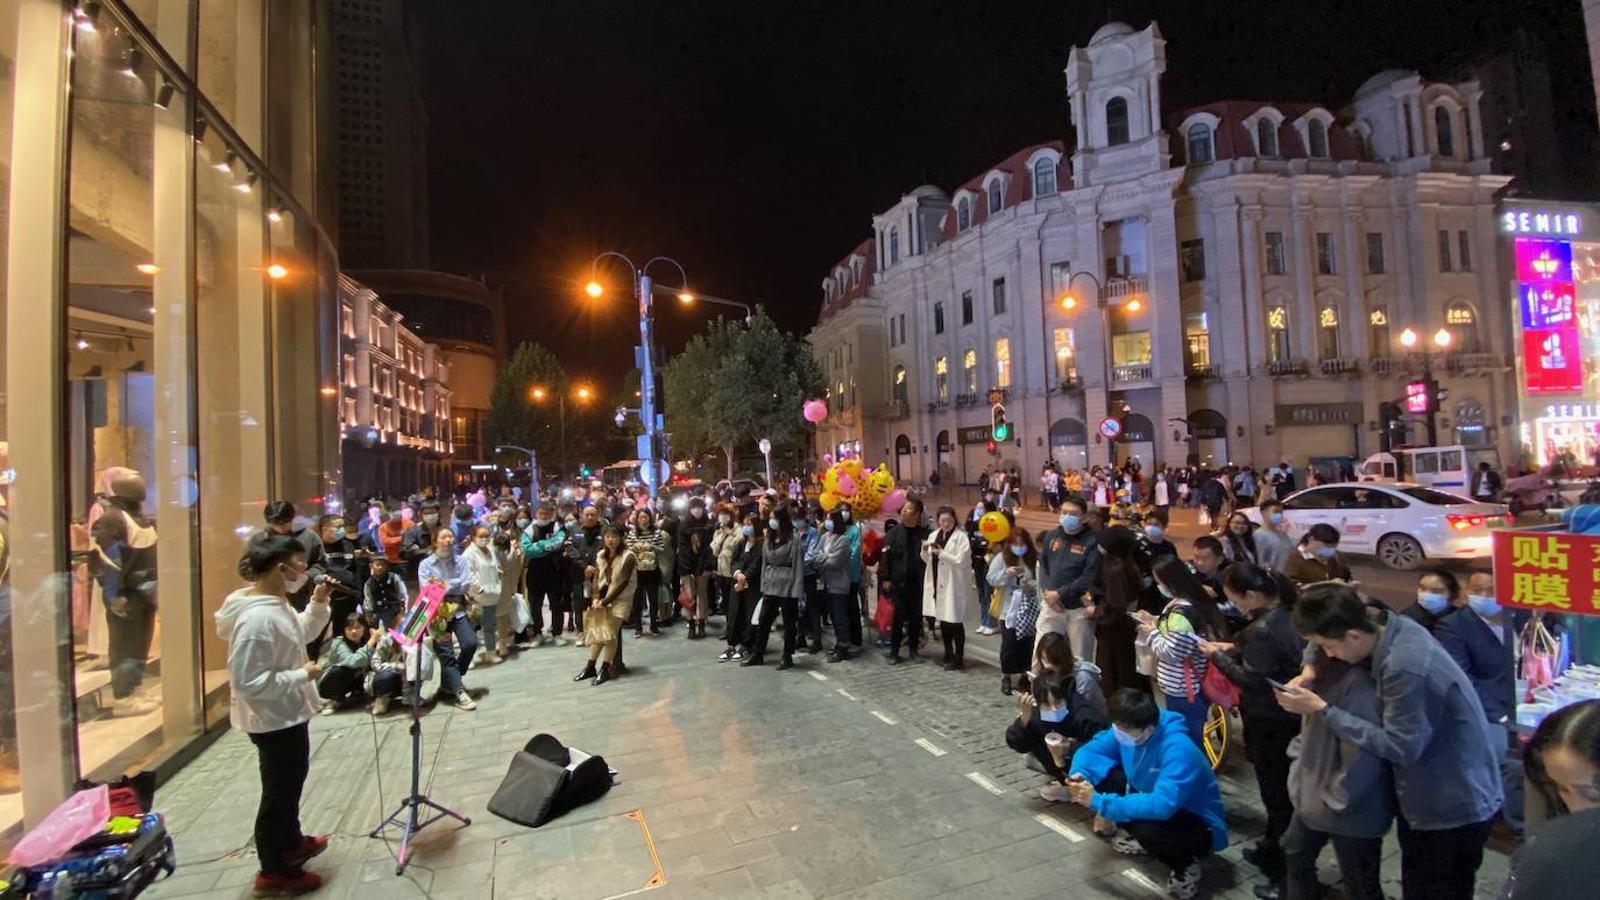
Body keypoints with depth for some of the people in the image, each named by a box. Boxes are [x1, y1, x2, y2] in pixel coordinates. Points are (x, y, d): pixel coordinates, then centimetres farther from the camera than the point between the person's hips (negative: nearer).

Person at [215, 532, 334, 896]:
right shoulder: (257, 618, -31)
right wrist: (301, 675, -25)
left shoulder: (276, 603, -2)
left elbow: (301, 634, 14)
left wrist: (318, 602, 0)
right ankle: (273, 870, 28)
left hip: (289, 713, 10)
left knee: (291, 781, 26)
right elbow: (247, 681, -31)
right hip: (273, 719, -10)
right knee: (279, 791, 9)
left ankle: (292, 842, 47)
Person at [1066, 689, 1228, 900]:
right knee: (1103, 775, -9)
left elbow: (1161, 806, -44)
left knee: (1146, 828, -38)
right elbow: (1092, 749, -2)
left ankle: (1185, 864, -4)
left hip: (1200, 826, -8)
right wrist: (1078, 774, -25)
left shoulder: (1178, 750, -35)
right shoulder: (1127, 729, -13)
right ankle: (1145, 840, 12)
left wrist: (1099, 802, -40)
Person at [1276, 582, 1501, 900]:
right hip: (1425, 797, 8)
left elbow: (1399, 747, -29)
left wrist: (1322, 710, -28)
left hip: (1455, 807, -8)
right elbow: (1327, 641, 10)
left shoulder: (1405, 668, -34)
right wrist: (1308, 672, -8)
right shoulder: (1387, 624, -8)